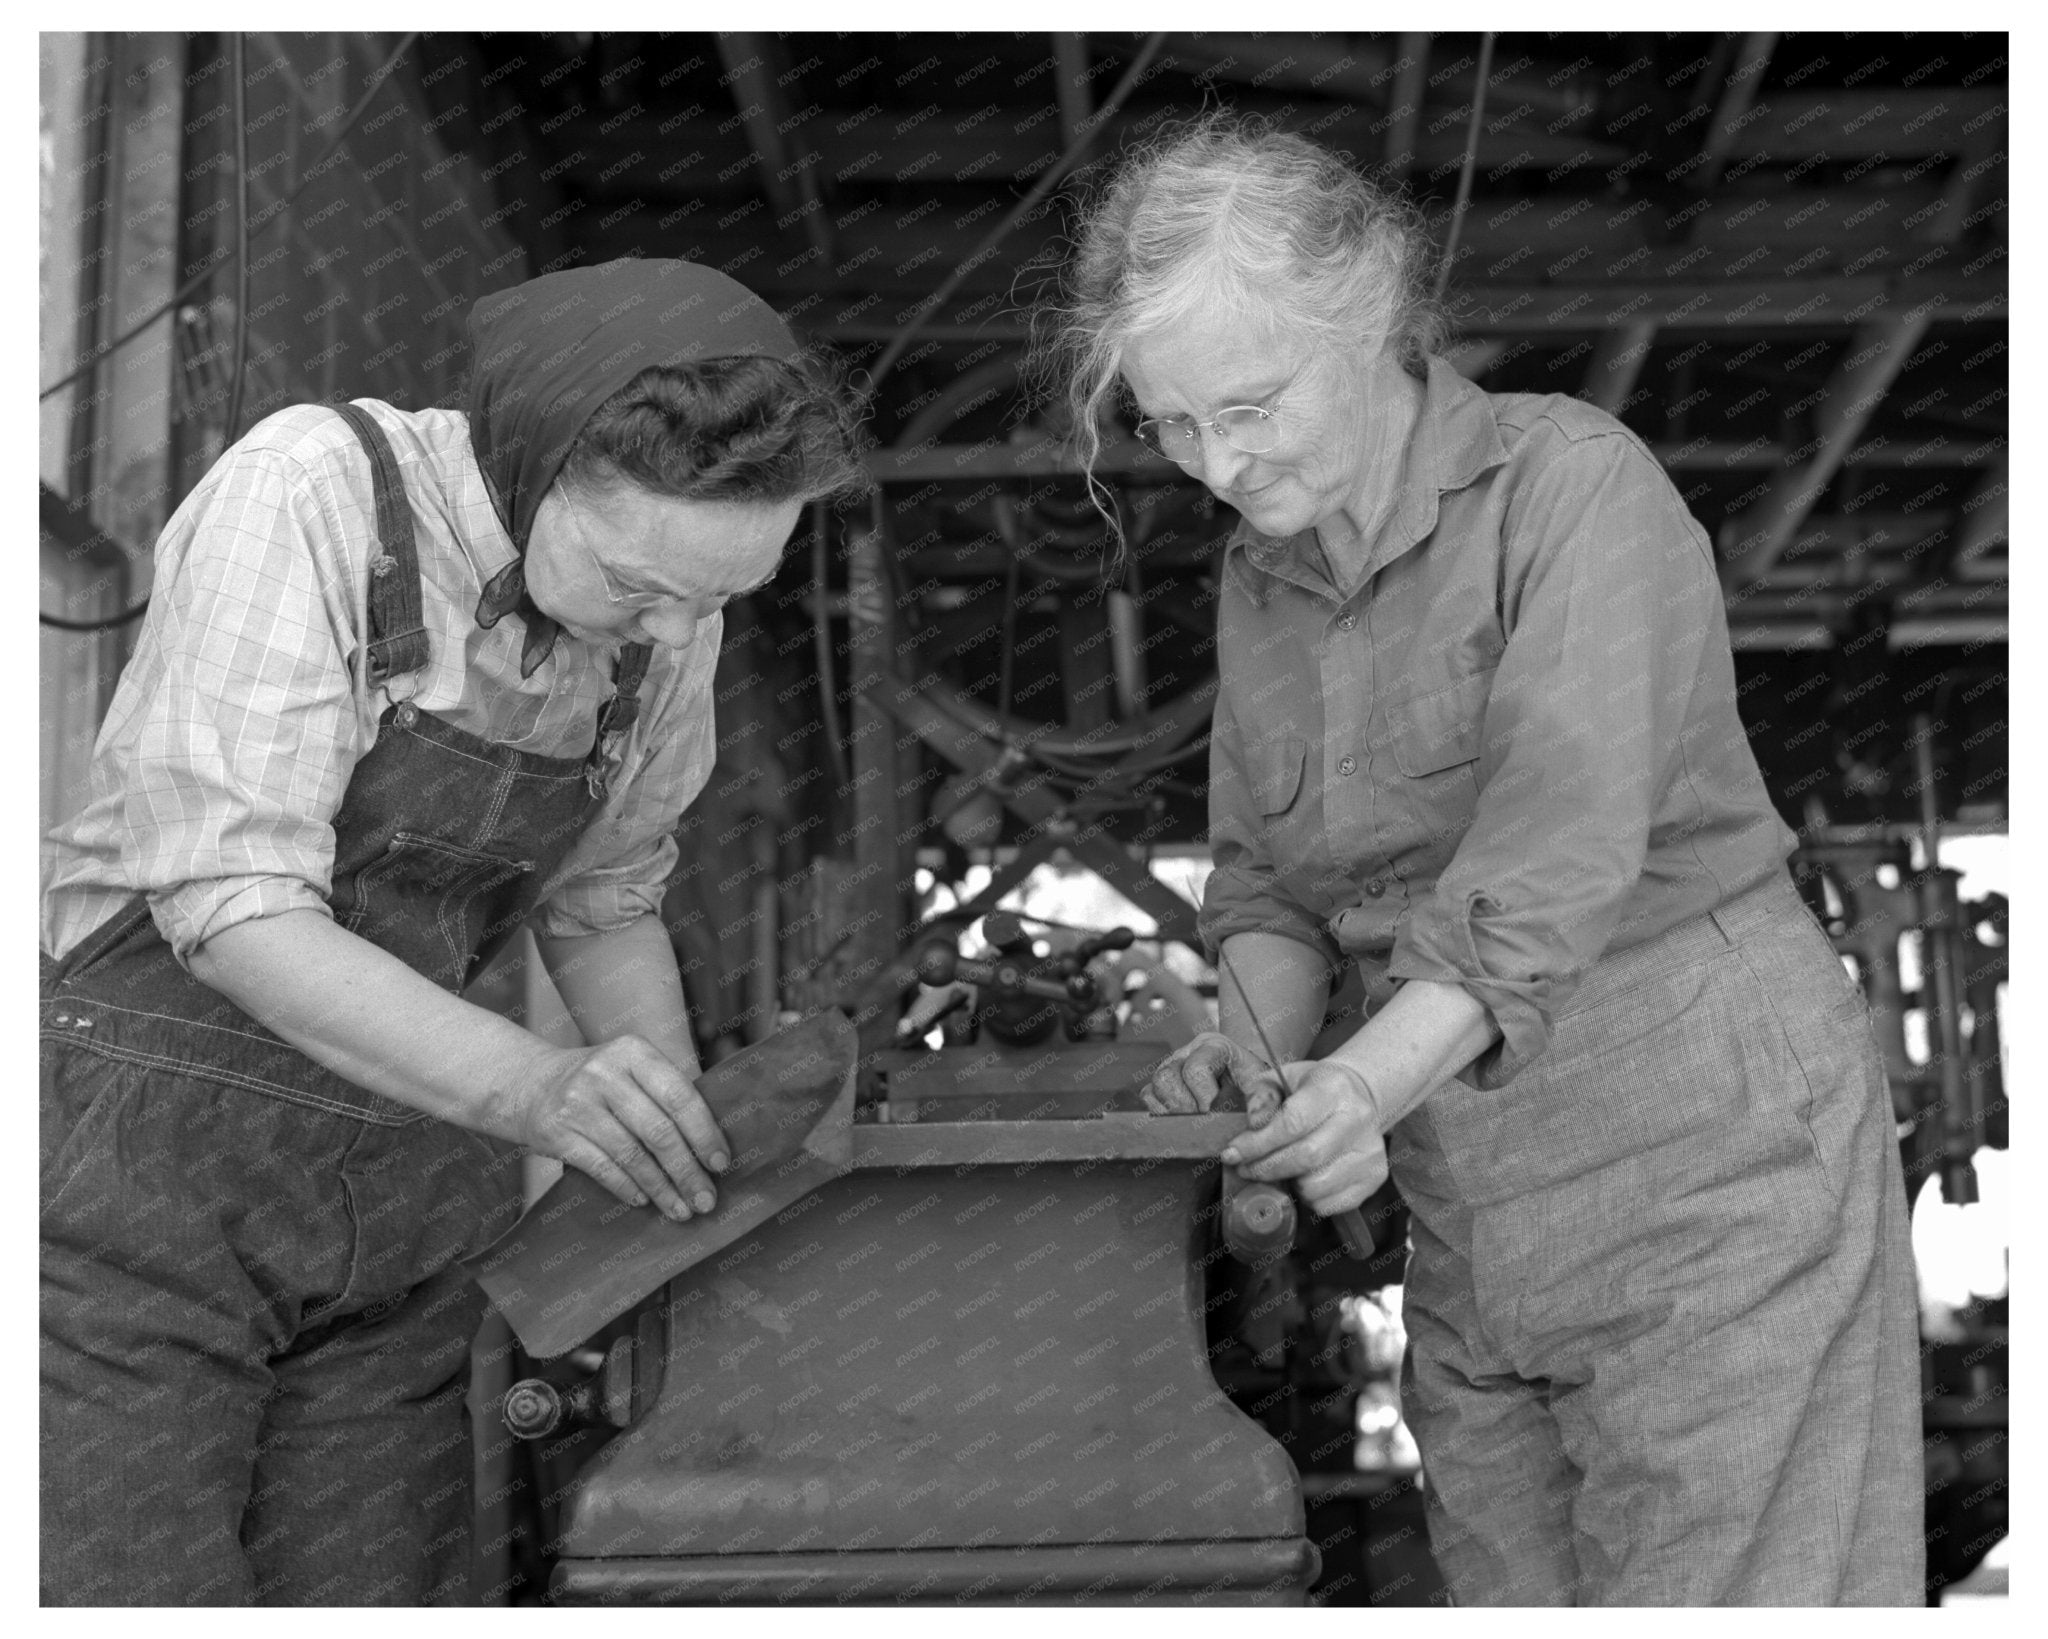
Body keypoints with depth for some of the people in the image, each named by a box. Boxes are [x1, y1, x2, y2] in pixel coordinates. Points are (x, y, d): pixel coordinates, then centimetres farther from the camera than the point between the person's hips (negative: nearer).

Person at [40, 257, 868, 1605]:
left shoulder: (668, 600, 0)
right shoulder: (307, 490, -18)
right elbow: (234, 905, -23)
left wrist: (684, 1135, -3)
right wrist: (540, 1092, -36)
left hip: (401, 1186, 5)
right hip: (131, 1145, -5)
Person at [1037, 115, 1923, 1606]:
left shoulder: (1571, 481, -11)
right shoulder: (1259, 574, 10)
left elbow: (1561, 846, -22)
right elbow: (1268, 878, 12)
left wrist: (1368, 1082, -34)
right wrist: (1258, 1041, -8)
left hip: (1710, 1153, -6)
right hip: (1474, 1221, 6)